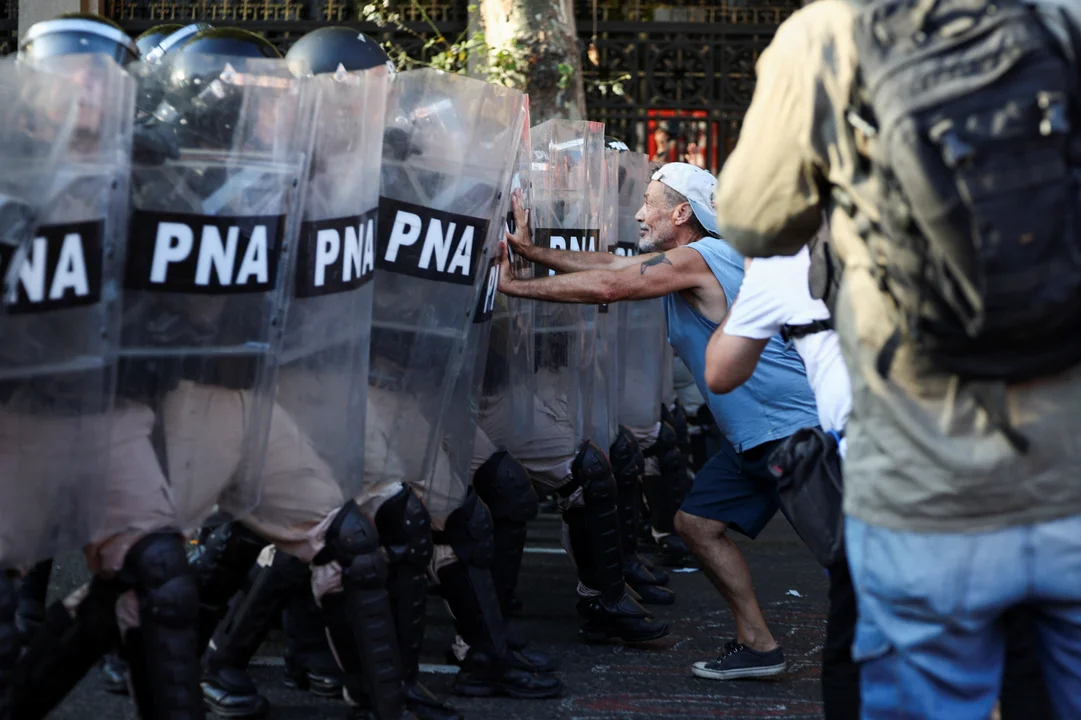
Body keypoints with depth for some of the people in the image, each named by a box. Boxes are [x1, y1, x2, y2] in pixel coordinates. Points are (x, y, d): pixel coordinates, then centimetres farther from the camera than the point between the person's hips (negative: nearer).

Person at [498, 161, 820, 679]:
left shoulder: (694, 260, -16)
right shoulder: (688, 260, 14)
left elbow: (605, 287, -20)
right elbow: (612, 265, 15)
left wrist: (513, 286, -13)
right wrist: (532, 252, 12)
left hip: (798, 424, -11)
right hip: (756, 437, 11)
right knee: (697, 522, 11)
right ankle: (757, 646, 15)